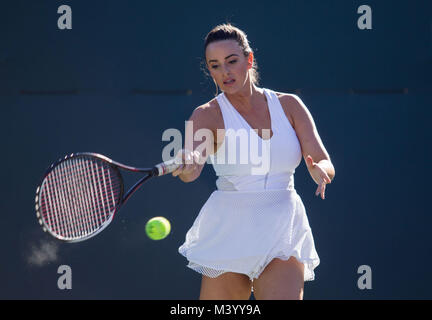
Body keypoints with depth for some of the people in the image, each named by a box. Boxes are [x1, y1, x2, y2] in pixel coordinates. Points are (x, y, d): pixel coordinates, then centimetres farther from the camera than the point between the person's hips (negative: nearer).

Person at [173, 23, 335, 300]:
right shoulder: (209, 115, -3)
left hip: (283, 234, 1)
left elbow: (326, 165, 1)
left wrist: (320, 171, -24)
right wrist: (186, 165, -47)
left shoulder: (289, 105, 5)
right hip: (229, 232, -1)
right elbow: (192, 168, -23)